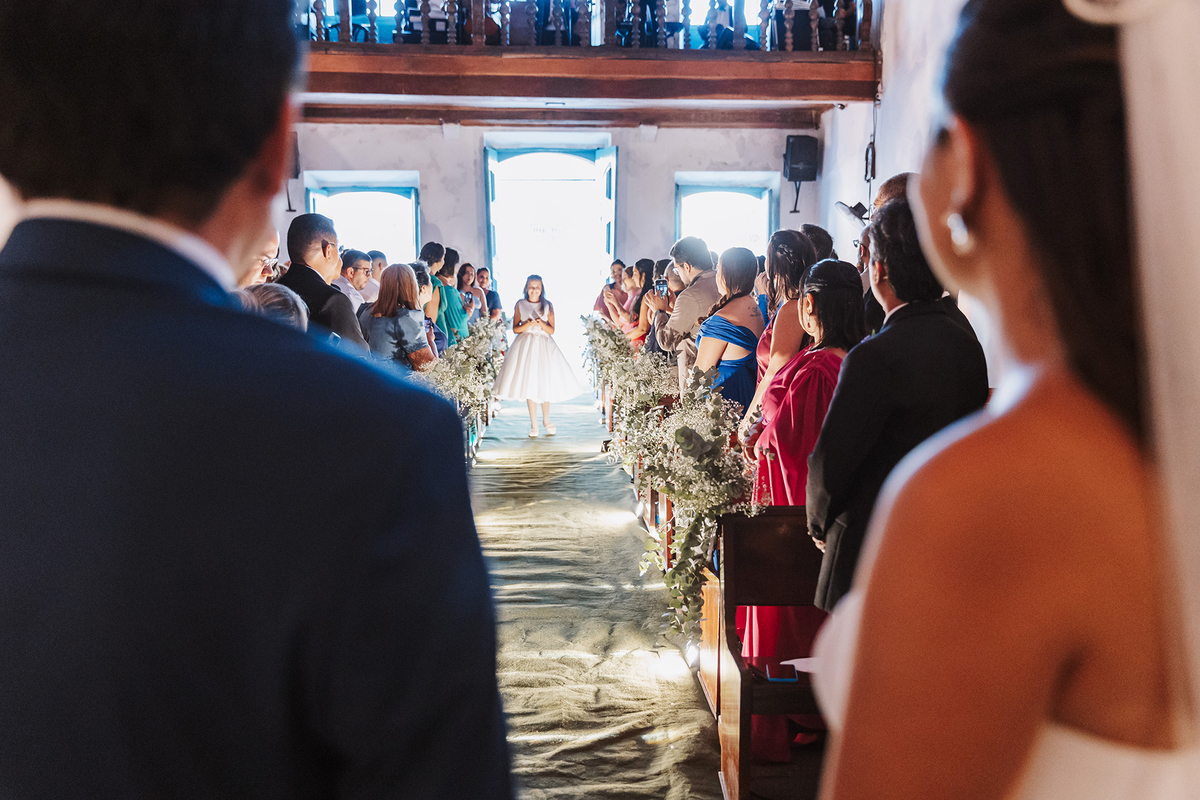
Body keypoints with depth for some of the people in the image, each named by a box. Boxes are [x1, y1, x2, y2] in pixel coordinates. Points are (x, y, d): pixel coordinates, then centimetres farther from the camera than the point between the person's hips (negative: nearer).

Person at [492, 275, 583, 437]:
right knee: (529, 384, -3)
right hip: (525, 345, -1)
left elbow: (552, 330, 3)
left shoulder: (548, 306, 6)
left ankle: (546, 420, 23)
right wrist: (528, 324, -14)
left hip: (544, 346, 1)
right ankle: (533, 424, 3)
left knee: (546, 383, 3)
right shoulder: (520, 305, 5)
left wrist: (541, 323, -16)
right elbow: (515, 329, 3)